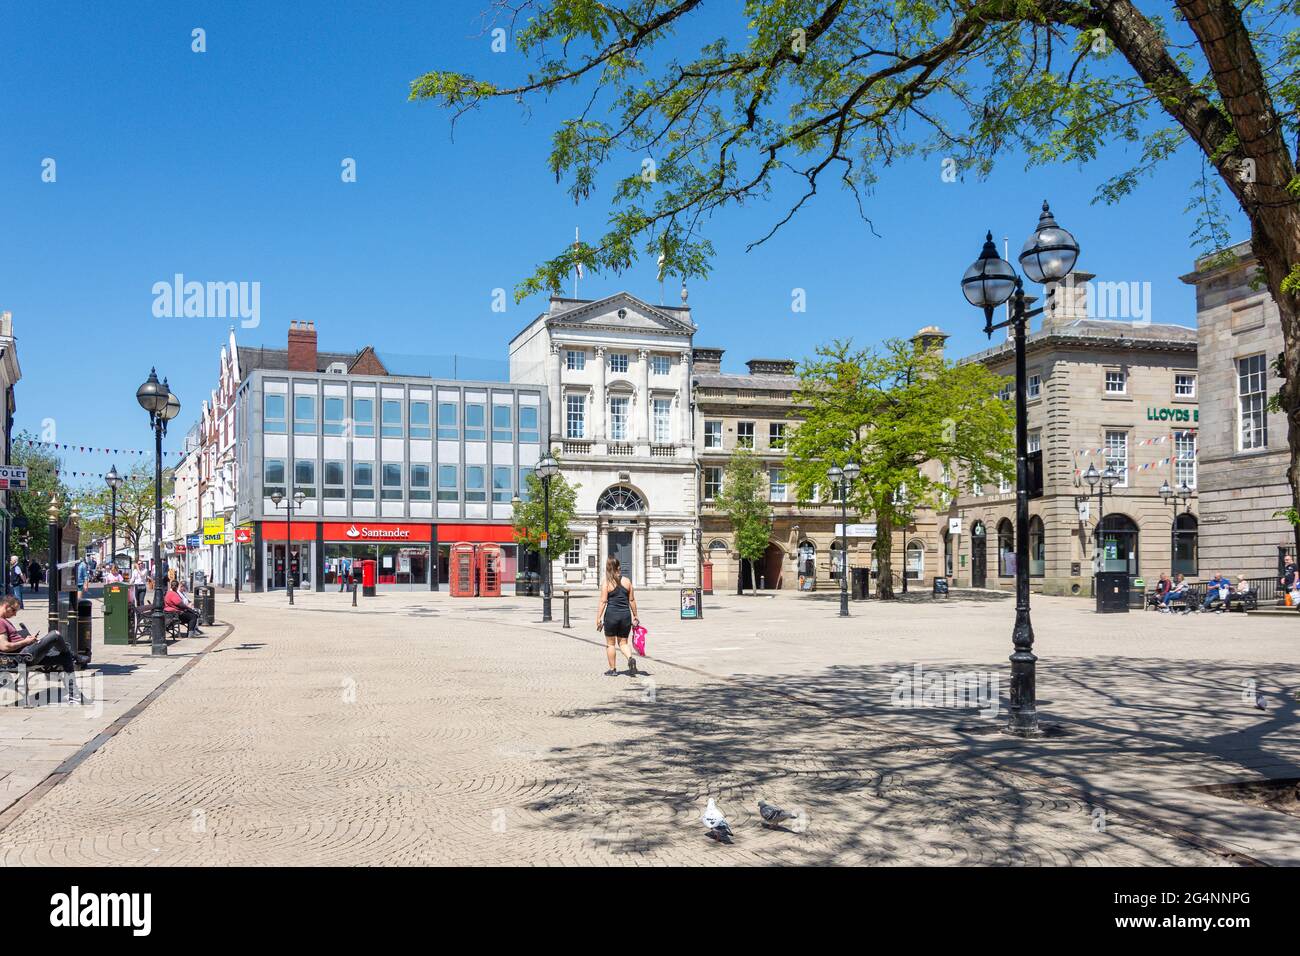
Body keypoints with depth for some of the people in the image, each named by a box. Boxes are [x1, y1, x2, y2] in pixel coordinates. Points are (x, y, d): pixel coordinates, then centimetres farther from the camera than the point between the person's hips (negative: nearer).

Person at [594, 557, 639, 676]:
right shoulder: (627, 581, 4)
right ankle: (630, 659, -12)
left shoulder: (606, 583, -7)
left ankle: (612, 669, 15)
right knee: (623, 642, 14)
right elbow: (632, 600, 7)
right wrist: (635, 616, 15)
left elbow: (603, 602, -10)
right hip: (626, 615, 3)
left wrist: (598, 618, -7)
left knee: (610, 644, 10)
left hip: (611, 615, -3)